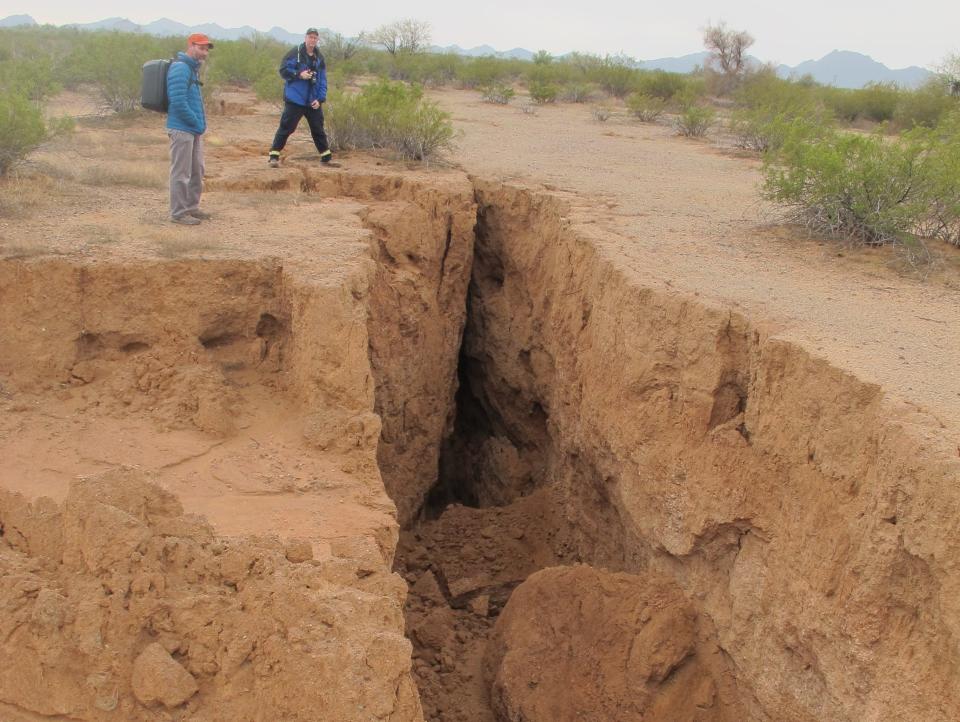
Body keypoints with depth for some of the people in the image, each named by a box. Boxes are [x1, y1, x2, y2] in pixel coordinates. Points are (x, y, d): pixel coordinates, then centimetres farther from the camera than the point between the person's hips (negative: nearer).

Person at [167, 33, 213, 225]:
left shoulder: (193, 68, 16)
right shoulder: (180, 68, -15)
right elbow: (178, 101, -22)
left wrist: (201, 123, 10)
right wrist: (197, 123, -13)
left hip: (195, 130, 10)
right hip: (182, 129, -10)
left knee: (197, 171, 16)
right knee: (181, 173, -4)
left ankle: (191, 207, 28)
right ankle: (178, 213, 2)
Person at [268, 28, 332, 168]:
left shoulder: (320, 58, 9)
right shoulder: (294, 53, -6)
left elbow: (322, 80, 10)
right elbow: (283, 70, -7)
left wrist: (320, 99, -1)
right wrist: (299, 74, -20)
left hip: (313, 102, 5)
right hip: (295, 99, -5)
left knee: (318, 128, 12)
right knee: (286, 127, -6)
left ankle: (326, 156, 22)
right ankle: (274, 155, -2)